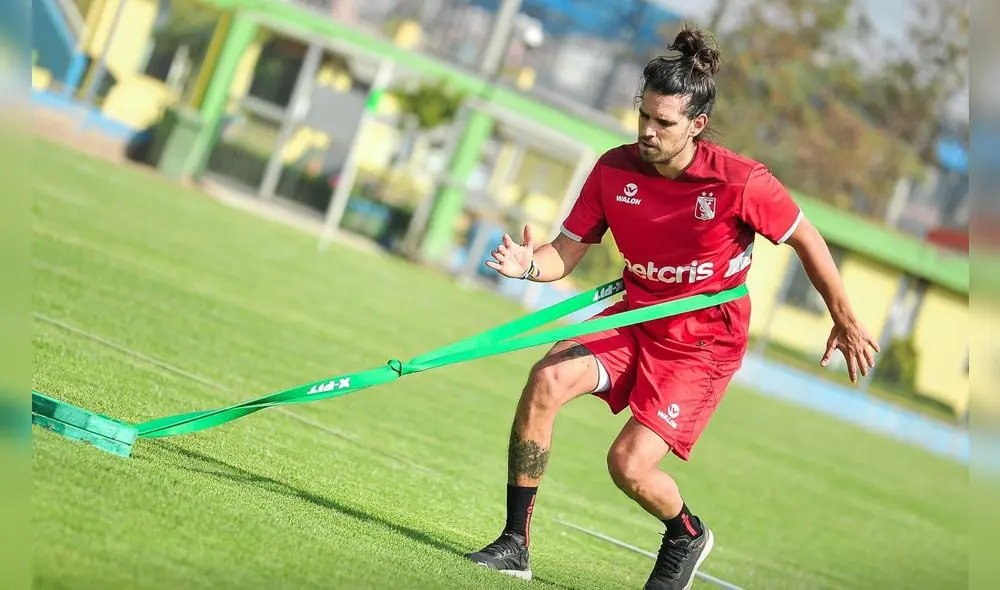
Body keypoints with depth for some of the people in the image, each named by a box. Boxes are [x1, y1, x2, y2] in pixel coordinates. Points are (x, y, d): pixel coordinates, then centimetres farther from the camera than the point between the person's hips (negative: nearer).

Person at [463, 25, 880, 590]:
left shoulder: (742, 181, -20)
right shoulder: (614, 169, -9)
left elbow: (806, 239, -6)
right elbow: (567, 251, -3)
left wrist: (846, 321, 2)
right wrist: (529, 264, -26)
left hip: (706, 342, -4)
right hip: (636, 318, 4)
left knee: (629, 464, -16)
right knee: (546, 380, -22)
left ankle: (687, 535, 21)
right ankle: (515, 544, -11)